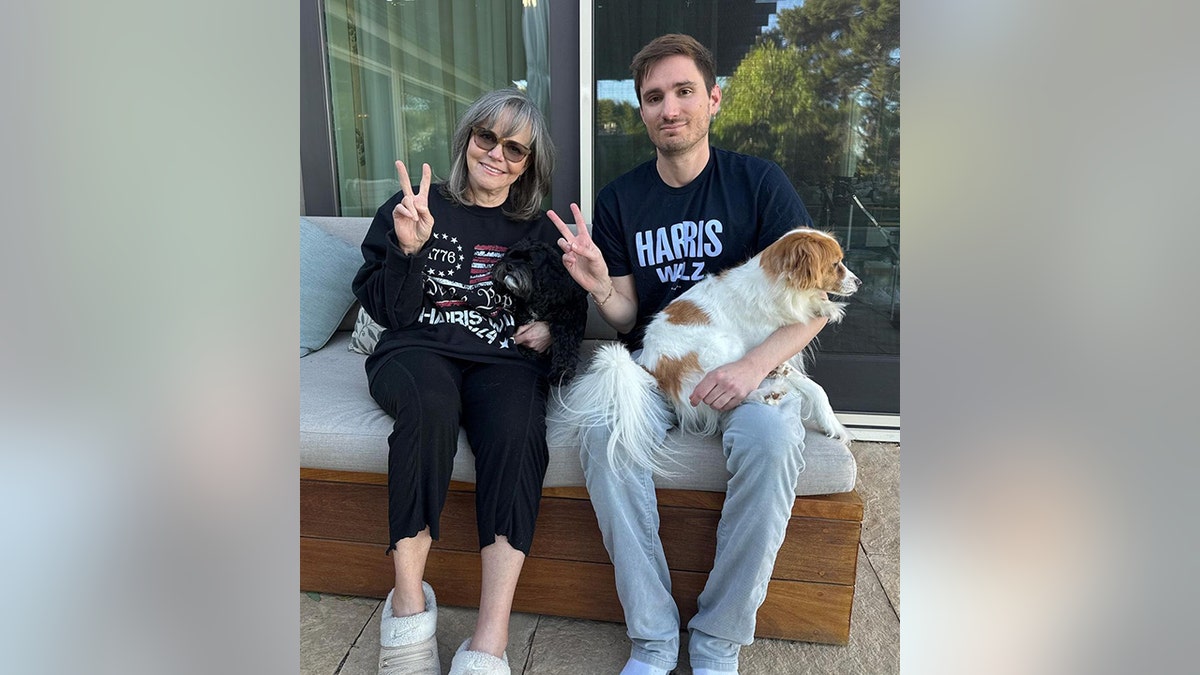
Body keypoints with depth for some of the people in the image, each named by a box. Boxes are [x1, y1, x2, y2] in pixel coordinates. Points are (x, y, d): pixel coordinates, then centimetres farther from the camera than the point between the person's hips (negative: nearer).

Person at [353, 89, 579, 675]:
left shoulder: (539, 231, 18)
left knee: (517, 428, -33)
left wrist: (551, 329, 2)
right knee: (430, 403, -37)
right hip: (418, 349, -1)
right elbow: (389, 312, 5)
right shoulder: (412, 208, 11)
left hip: (503, 358, 2)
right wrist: (409, 249, -12)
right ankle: (408, 604, -24)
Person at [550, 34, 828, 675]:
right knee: (602, 434, -29)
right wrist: (600, 287, -18)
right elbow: (626, 320, 5)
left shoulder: (758, 182, 0)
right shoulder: (619, 199, 5)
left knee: (772, 437, -32)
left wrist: (752, 367, -22)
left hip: (744, 363, -1)